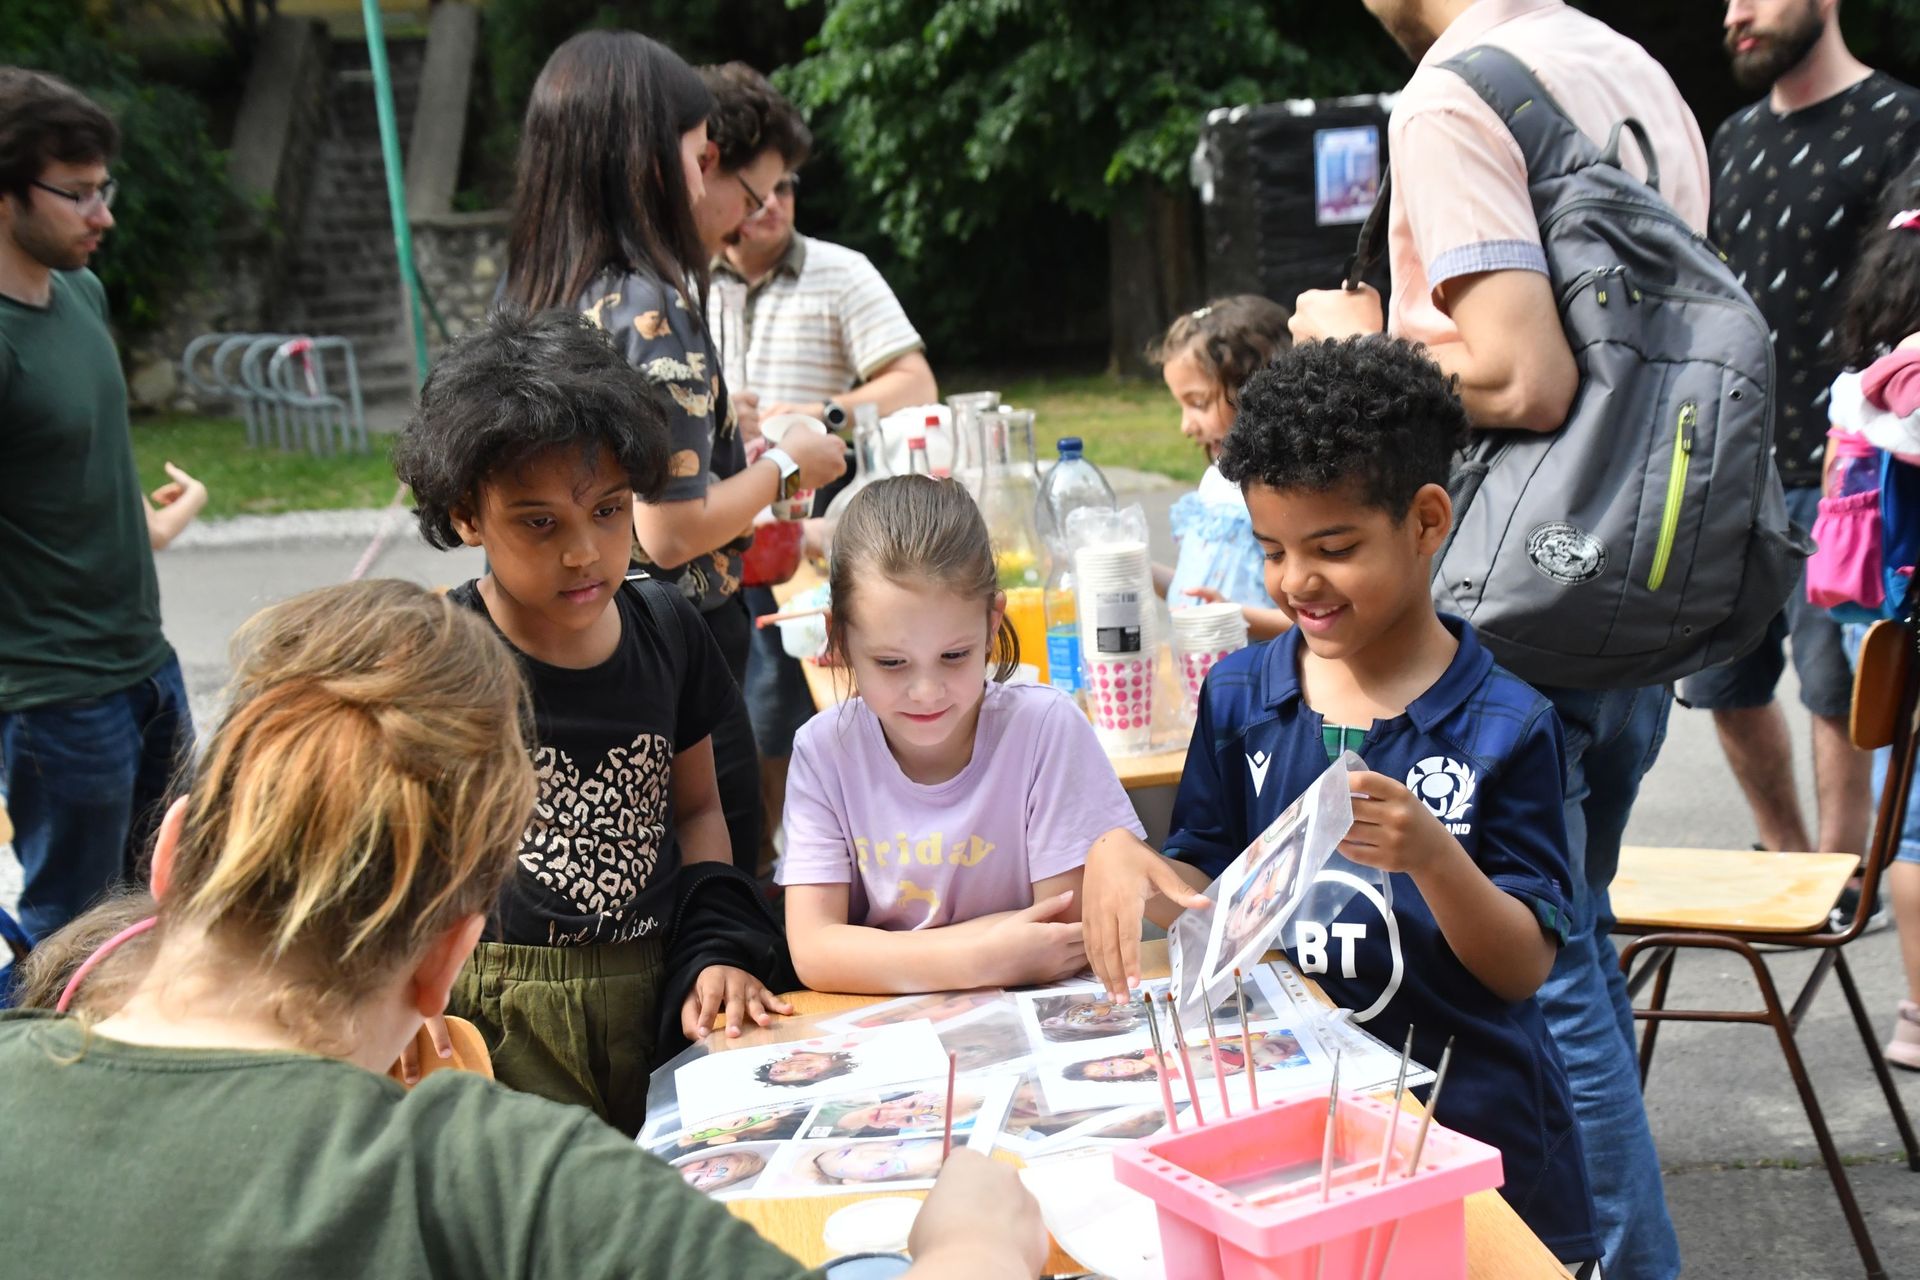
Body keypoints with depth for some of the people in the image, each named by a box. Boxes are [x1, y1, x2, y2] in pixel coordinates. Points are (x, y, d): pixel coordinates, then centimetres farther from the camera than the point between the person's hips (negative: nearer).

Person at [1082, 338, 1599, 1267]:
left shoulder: (1503, 727, -12)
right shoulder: (1239, 696, -1)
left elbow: (1526, 969, -11)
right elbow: (1210, 896, 2)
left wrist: (1434, 856, -28)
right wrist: (1122, 866, -19)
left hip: (1470, 1127, -3)